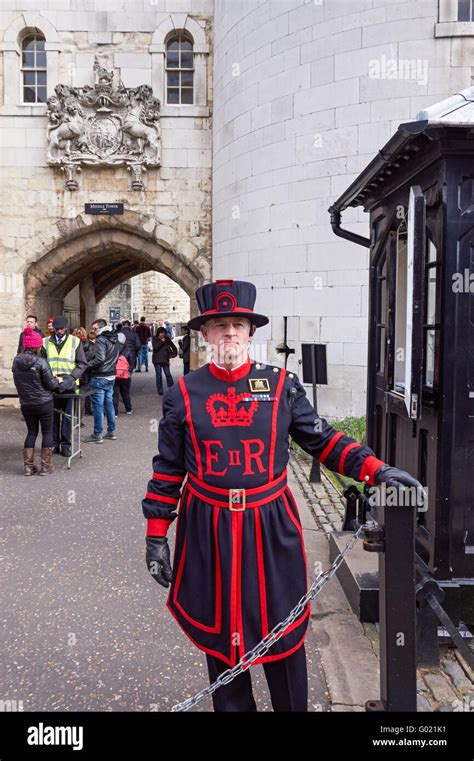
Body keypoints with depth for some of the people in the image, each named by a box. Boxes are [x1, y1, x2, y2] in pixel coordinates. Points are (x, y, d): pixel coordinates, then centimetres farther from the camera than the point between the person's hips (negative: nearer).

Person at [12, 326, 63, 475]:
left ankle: (28, 466, 15)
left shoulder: (16, 361, -1)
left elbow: (17, 382, 12)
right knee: (47, 432, 9)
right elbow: (50, 384, -12)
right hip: (44, 403, -5)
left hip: (25, 404, 5)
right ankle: (45, 466, 12)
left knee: (31, 432, 17)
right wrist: (58, 381, 8)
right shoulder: (40, 362, -17)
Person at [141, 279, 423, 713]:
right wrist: (157, 536, 2)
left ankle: (293, 706, 36)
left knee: (282, 632, 12)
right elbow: (167, 471, 4)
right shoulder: (183, 394, -1)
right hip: (208, 532, 1)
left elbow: (324, 440, 3)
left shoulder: (282, 385, -1)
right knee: (219, 635, 14)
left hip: (271, 528, 0)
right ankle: (231, 706, 37)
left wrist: (376, 470, -10)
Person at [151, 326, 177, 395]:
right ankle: (160, 391, 6)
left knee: (168, 374, -3)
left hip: (165, 359, 1)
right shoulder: (154, 339, 1)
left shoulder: (167, 339, 7)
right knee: (159, 375, 0)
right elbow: (155, 347, -15)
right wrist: (161, 341, -16)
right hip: (157, 360, -1)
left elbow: (173, 346, 20)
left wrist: (174, 353, 9)